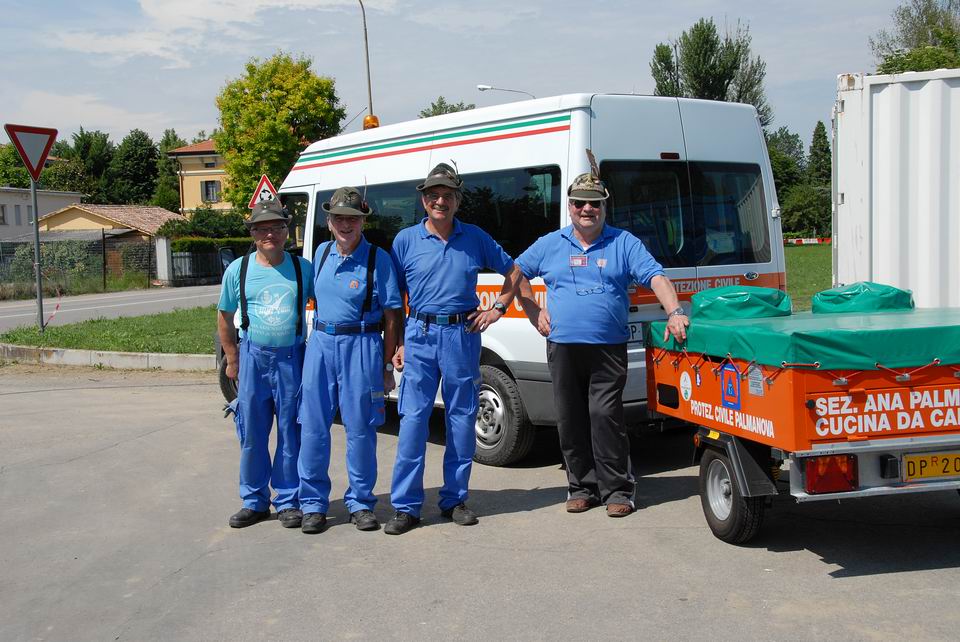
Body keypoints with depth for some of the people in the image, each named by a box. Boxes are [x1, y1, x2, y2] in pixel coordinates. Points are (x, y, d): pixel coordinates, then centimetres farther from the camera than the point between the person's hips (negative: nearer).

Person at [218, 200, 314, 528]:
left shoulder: (303, 268, 2)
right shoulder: (238, 270, 3)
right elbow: (225, 316, 13)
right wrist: (232, 359, 11)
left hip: (292, 358, -1)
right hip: (253, 357, 1)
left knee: (291, 434, 3)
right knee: (252, 434, 7)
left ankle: (288, 501, 14)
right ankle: (254, 501, 19)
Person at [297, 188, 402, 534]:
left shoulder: (378, 258, -3)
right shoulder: (322, 253, 11)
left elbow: (392, 316, -3)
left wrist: (387, 365, -6)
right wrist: (319, 334, 15)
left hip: (361, 346, -4)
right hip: (320, 343, 4)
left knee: (360, 428, 1)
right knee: (312, 427, 3)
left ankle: (361, 502, 15)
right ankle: (313, 503, 14)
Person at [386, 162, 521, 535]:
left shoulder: (475, 238, 7)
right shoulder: (406, 240, 4)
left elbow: (513, 272, 19)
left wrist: (497, 309, 7)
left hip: (463, 335, 2)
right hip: (420, 335, -1)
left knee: (462, 419, 6)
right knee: (413, 418, -5)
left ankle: (455, 499, 17)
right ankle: (406, 506, 1)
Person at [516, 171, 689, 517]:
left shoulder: (624, 244, 6)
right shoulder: (549, 245, 12)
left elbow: (656, 277, -4)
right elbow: (517, 274, 23)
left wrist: (675, 313, -20)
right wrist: (534, 312, 13)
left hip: (608, 349, -3)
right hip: (563, 347, 3)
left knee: (605, 417, -9)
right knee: (571, 421, 7)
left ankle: (617, 489, 0)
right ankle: (581, 486, 19)